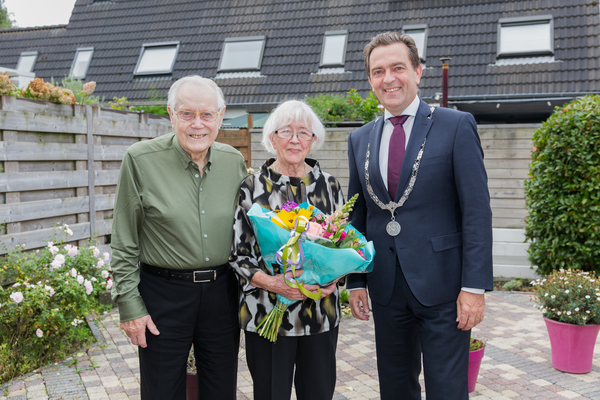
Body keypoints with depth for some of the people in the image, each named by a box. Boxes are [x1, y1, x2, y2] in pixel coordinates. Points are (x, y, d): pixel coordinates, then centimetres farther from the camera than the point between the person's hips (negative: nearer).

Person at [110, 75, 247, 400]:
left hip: (222, 291, 3)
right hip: (162, 293, -3)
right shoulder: (141, 160, -9)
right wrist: (129, 305, -6)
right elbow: (124, 244, -5)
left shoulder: (234, 161, 2)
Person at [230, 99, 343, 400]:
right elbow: (236, 254, -3)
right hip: (267, 313, -2)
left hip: (321, 313, 3)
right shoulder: (252, 187, -3)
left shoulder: (329, 185, 5)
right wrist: (270, 282, -18)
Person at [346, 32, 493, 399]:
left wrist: (475, 286, -13)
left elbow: (477, 211, -8)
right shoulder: (360, 139, 9)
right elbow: (357, 215, 12)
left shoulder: (457, 126, -4)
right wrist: (355, 281, 7)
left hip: (442, 286, -4)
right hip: (385, 288, 4)